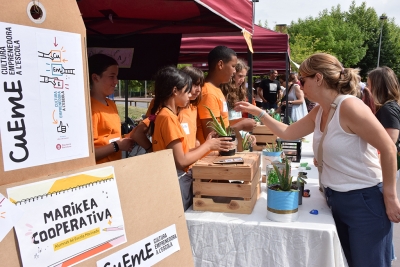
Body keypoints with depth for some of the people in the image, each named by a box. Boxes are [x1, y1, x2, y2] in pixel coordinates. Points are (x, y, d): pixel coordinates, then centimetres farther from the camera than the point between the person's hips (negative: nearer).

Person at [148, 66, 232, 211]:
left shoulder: (164, 115, 10)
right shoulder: (168, 117, -18)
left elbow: (180, 153, 6)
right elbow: (181, 161, -20)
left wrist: (205, 144, 4)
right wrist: (208, 146, -9)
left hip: (176, 180, 9)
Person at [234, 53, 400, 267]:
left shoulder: (349, 106, -22)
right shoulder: (319, 112, 3)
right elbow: (287, 133, 13)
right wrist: (258, 112, 6)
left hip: (364, 200, -8)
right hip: (336, 199, 8)